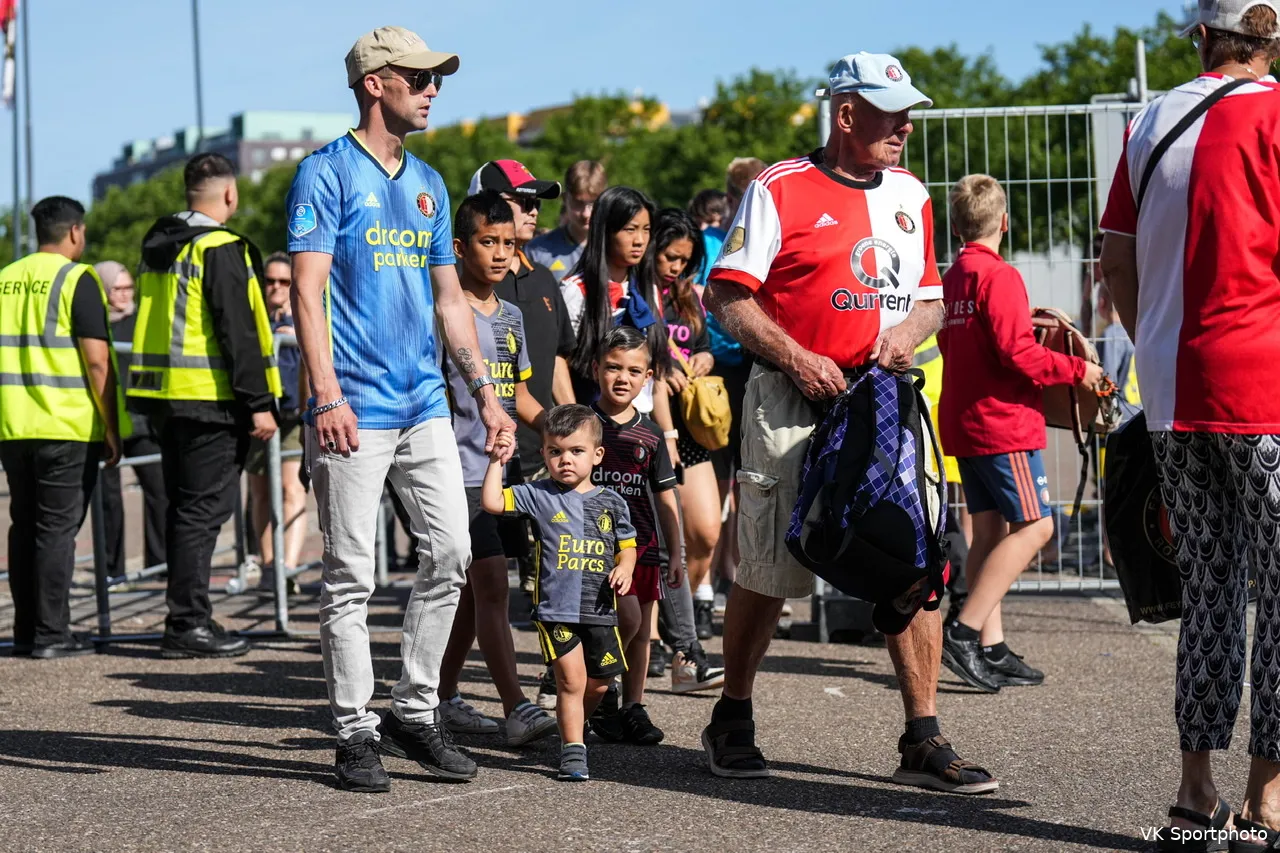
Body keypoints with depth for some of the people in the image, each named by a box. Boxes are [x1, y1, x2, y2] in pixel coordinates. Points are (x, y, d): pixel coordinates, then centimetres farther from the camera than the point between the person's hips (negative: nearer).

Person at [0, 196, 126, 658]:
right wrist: (112, 429, -6)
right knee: (57, 528, -3)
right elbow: (97, 361, -12)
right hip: (68, 428, -6)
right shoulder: (77, 279, -7)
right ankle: (51, 634, -3)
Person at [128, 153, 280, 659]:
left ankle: (187, 618, 19)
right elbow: (238, 332, -17)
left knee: (186, 506, 15)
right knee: (204, 508, -5)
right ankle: (188, 625, -5)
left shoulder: (158, 246, 15)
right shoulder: (220, 249, -12)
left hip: (164, 397, 9)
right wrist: (259, 403, -16)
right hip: (209, 396, -9)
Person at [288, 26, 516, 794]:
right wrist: (327, 397, -20)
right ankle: (357, 732, 6)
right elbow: (308, 290, -11)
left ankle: (416, 711, 15)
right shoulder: (328, 173, -4)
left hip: (426, 405, 7)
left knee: (451, 554, 4)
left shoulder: (428, 183, 16)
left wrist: (485, 393, 14)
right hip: (357, 411, -7)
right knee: (351, 574, -2)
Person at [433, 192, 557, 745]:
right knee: (491, 585, -13)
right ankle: (517, 710, -16)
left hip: (499, 469, 8)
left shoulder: (511, 317, 15)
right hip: (461, 469, -8)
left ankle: (443, 698, 22)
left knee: (473, 590, 12)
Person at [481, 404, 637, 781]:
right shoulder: (539, 496, 1)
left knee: (598, 684, 12)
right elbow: (492, 502, -7)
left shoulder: (611, 502, 7)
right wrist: (496, 461, -11)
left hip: (600, 610, 3)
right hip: (555, 609, -3)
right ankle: (572, 750, -2)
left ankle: (572, 728, 38)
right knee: (571, 680, -11)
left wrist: (624, 569, -3)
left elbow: (627, 545, 16)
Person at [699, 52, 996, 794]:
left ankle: (924, 741, 2)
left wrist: (911, 330, -2)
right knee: (768, 573, 2)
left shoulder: (910, 194, 14)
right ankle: (733, 722, 21)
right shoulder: (780, 190, -4)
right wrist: (796, 359, -16)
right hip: (795, 403, -4)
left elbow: (931, 296, 21)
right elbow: (727, 296, -7)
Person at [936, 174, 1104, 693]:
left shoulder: (951, 279, 13)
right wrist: (1077, 370, -9)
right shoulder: (999, 277, -13)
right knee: (1035, 526, -8)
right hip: (1002, 422, -9)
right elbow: (1018, 354, -20)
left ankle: (992, 651, 7)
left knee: (990, 531, 9)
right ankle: (965, 632, -15)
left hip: (962, 424, 9)